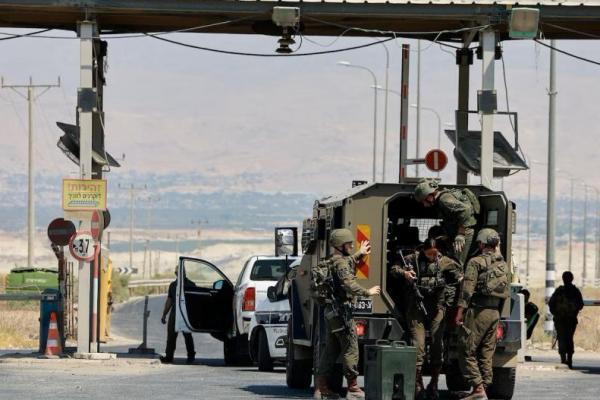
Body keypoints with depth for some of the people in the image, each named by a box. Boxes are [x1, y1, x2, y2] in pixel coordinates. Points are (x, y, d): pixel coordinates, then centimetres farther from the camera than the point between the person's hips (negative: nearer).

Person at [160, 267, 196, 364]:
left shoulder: (190, 285, 1)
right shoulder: (173, 285, 15)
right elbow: (169, 301, 18)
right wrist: (164, 315, 13)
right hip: (174, 315, 4)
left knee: (187, 336, 2)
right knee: (171, 336, -4)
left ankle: (191, 356, 14)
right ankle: (169, 356, -5)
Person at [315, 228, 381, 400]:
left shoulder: (333, 261, 17)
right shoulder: (341, 263, -14)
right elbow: (349, 284, -28)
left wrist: (359, 253, 48)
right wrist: (367, 292, -20)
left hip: (331, 311, 10)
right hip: (342, 311, -10)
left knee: (331, 350, 11)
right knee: (350, 350, -5)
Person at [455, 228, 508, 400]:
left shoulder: (476, 262, -7)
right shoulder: (503, 265, 14)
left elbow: (467, 289, -13)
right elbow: (506, 290, 15)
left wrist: (460, 312, -14)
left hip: (477, 311, -7)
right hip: (495, 313, 7)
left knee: (467, 352, -3)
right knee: (486, 354, 12)